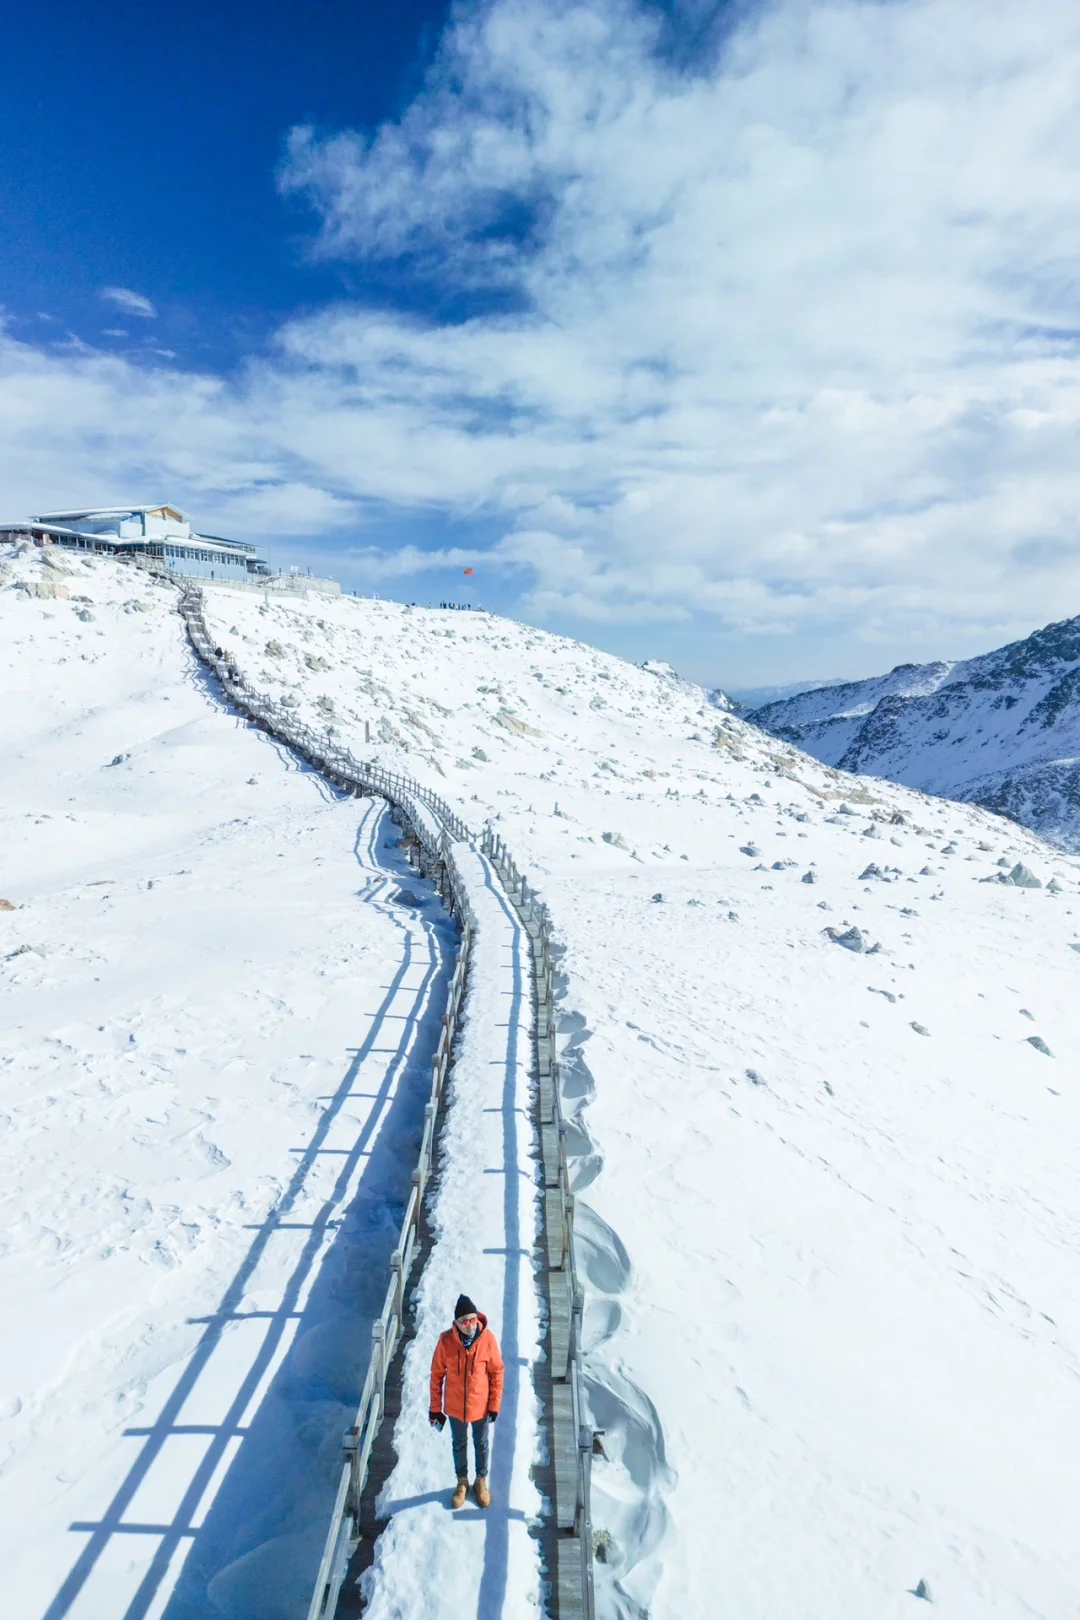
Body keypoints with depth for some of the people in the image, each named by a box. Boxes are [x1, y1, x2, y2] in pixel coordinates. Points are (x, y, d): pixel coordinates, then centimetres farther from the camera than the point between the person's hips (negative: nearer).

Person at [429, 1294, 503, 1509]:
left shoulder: (488, 1339, -24)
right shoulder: (446, 1340, -23)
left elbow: (496, 1373, -11)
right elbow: (437, 1375, -10)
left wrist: (494, 1404, -6)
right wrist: (435, 1408, -4)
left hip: (481, 1406, 0)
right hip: (455, 1407, 0)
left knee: (482, 1445, 22)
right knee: (459, 1445, 23)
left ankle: (481, 1480, 48)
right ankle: (462, 1481, 49)